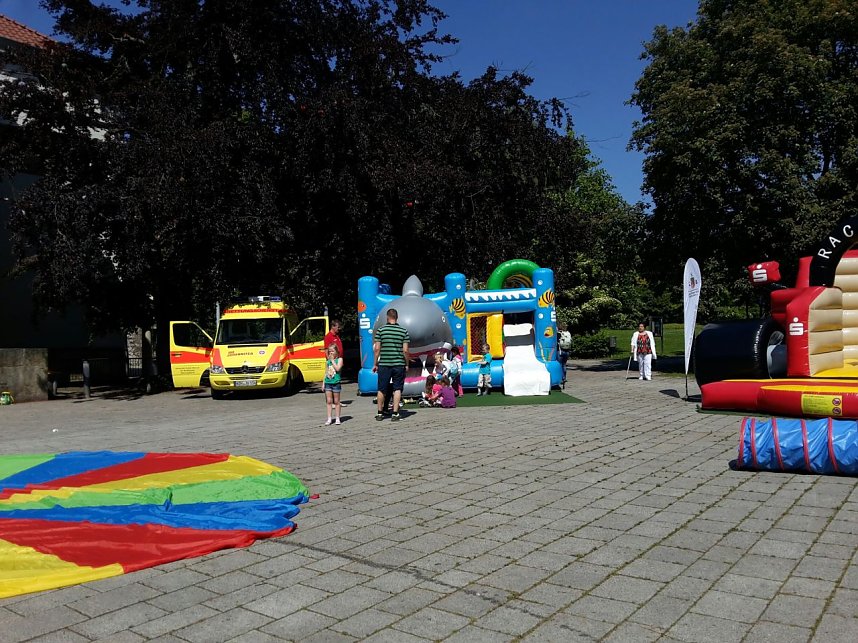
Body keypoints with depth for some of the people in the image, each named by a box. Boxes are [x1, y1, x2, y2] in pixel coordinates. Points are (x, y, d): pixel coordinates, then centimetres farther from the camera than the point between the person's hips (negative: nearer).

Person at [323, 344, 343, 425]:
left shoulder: (339, 359, -1)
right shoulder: (327, 361, 11)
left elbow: (338, 368, -17)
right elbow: (326, 372, 15)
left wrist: (332, 360, -10)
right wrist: (323, 383, 11)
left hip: (336, 383, -4)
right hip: (328, 383, 4)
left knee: (336, 401, 4)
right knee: (329, 401, 3)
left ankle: (337, 418, 11)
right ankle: (329, 419, 5)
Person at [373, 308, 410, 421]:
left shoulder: (381, 330, -2)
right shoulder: (404, 331, 0)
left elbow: (377, 349, -3)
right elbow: (405, 350, -3)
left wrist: (375, 364, 6)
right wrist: (407, 363, 9)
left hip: (384, 364, 0)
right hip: (399, 364, 0)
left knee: (381, 389, 10)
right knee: (397, 389, 6)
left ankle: (380, 413, 20)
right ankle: (395, 414, 3)